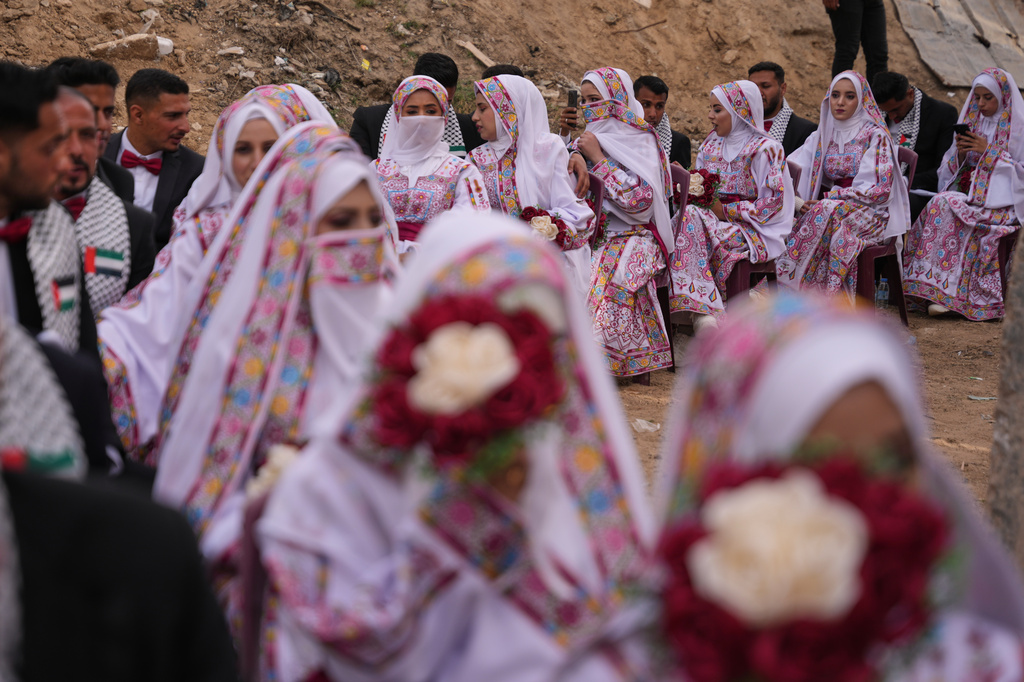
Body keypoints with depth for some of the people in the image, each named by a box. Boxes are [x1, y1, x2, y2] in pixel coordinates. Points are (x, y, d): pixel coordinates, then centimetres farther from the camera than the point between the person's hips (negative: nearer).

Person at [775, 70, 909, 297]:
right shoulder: (823, 135, 14)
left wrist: (828, 199, -15)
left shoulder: (875, 136, -3)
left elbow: (879, 189, -10)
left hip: (869, 212, -5)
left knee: (827, 213, -36)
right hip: (832, 205, 5)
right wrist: (795, 201, -14)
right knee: (793, 222, -28)